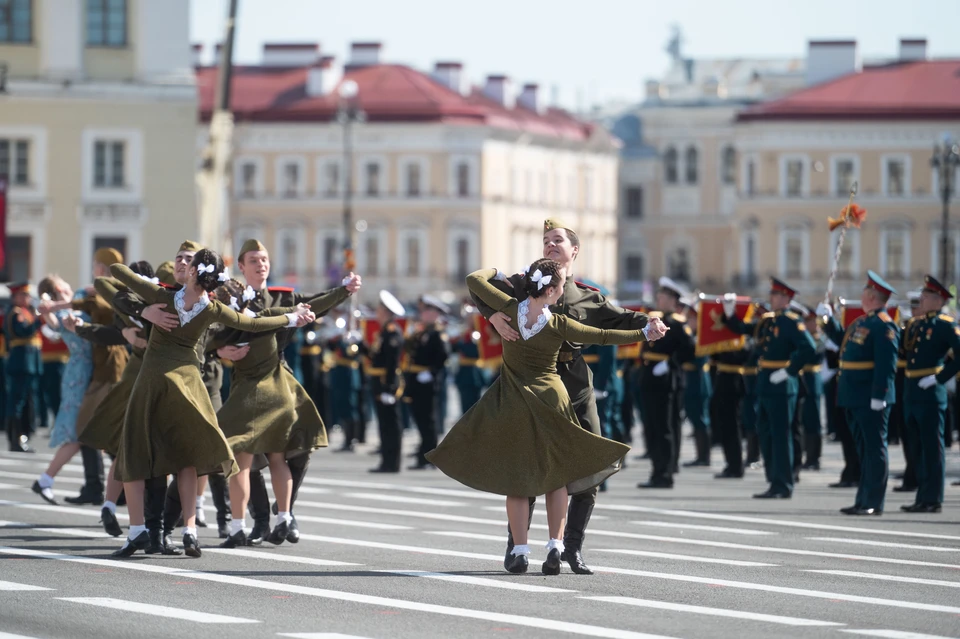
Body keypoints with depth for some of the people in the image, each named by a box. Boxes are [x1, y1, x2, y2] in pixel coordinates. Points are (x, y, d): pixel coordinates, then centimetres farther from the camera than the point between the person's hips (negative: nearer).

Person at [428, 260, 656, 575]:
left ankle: (520, 550, 5)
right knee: (556, 475, 12)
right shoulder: (559, 325, -14)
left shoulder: (510, 309, -11)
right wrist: (644, 334, 1)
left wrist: (496, 272, 18)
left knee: (515, 476, 8)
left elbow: (473, 280, -3)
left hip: (513, 403, 1)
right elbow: (602, 336, -9)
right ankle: (555, 546, 2)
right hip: (550, 399, -1)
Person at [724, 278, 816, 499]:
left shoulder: (792, 322, -11)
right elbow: (742, 329, 25)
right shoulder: (768, 321, 15)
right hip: (765, 387, 9)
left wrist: (788, 371, -21)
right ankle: (775, 483, 17)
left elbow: (809, 350, -21)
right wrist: (730, 313, 9)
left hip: (781, 387, -9)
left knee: (780, 435, -5)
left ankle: (784, 486, -1)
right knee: (765, 434, 11)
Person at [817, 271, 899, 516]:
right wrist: (828, 319, 18)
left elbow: (887, 364, -21)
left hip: (870, 399, -10)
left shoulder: (884, 326, -15)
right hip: (854, 397, 10)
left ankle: (874, 503, -3)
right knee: (863, 449, 14)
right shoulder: (863, 321, 16)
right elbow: (841, 339, 30)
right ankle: (863, 501, 19)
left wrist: (878, 395, -25)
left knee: (874, 448, -5)